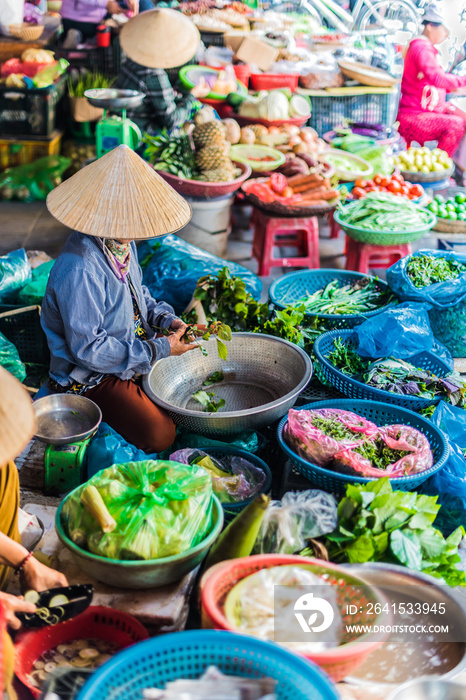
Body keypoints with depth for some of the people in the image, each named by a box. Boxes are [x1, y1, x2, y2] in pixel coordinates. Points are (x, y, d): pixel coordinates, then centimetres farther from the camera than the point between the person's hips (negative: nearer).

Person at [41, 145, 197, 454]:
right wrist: (159, 350, -26)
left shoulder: (122, 241, -4)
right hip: (91, 378, -9)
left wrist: (165, 319, -6)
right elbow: (88, 349, -30)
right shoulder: (79, 271, -34)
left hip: (135, 349, 9)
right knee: (159, 436, -18)